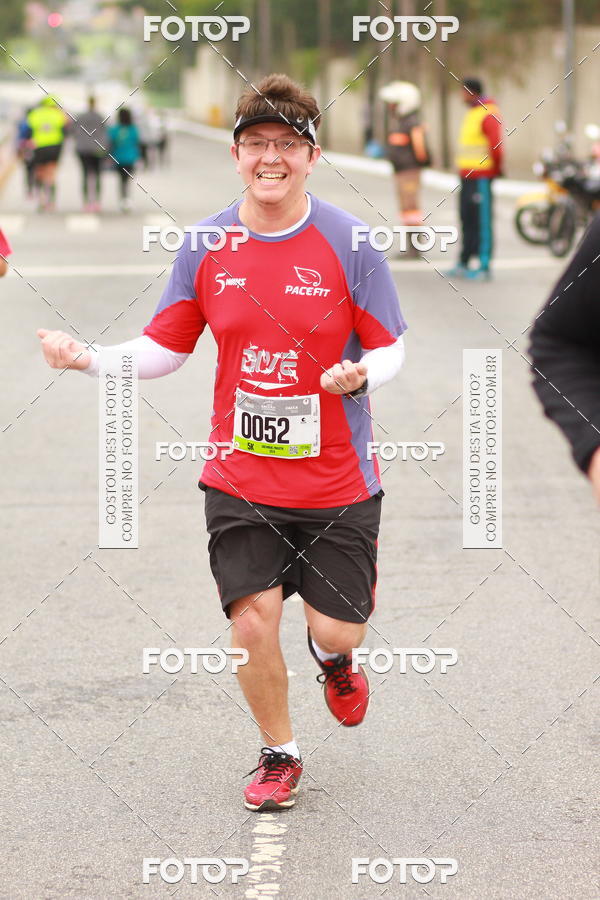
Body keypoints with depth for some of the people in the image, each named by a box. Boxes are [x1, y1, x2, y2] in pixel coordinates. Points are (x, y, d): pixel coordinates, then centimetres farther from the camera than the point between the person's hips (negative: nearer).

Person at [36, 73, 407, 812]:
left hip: (338, 481, -1)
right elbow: (164, 348, 6)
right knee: (252, 622, -6)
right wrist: (88, 359, -11)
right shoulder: (205, 246, -2)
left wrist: (362, 373, -26)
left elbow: (389, 348, -4)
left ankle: (331, 657, 42)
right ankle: (279, 755, 22)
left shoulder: (349, 243, -9)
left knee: (338, 630, 1)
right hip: (239, 479, 1)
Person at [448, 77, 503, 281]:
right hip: (467, 175, 10)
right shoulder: (471, 113, 18)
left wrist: (496, 168, -10)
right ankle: (463, 263, 21)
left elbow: (495, 144, -19)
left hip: (481, 176, -10)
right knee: (467, 220, 14)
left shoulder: (488, 115, -14)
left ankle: (484, 267, -8)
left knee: (482, 221, -8)